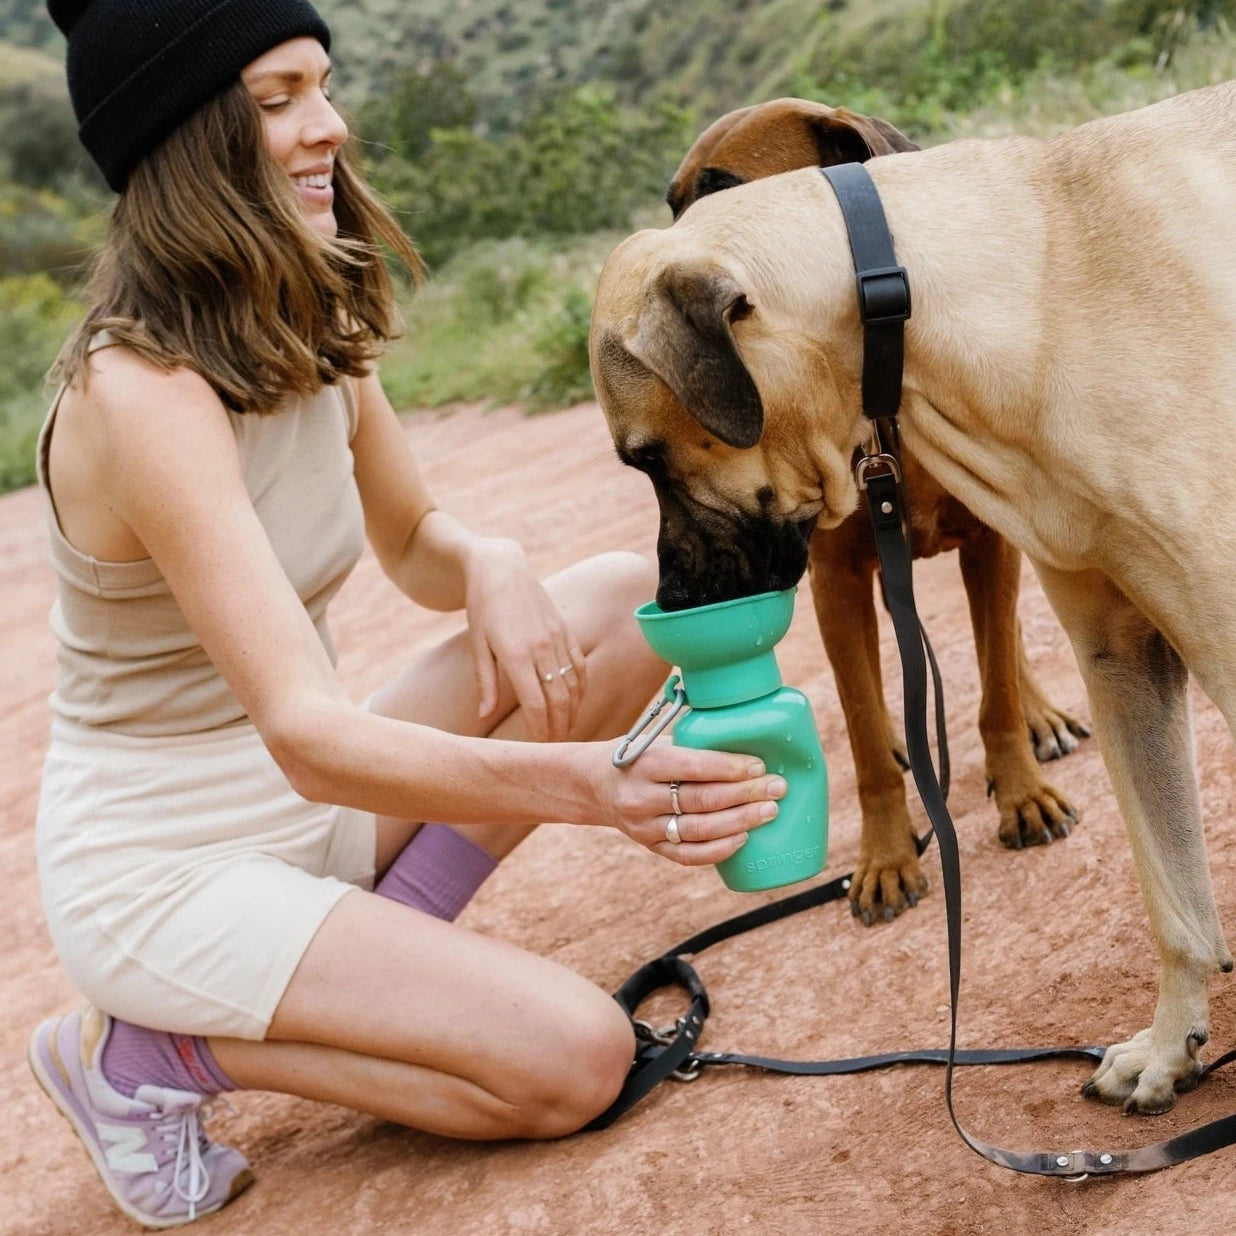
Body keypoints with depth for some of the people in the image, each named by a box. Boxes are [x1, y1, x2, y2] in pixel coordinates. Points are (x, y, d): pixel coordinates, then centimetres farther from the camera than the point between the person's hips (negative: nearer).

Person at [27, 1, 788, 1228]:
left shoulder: (309, 339, -1)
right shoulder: (143, 391, -27)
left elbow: (415, 541, 13)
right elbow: (308, 737, -35)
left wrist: (492, 568, -13)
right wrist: (583, 781, -48)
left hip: (313, 810, 8)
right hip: (167, 871, -8)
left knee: (627, 600, -3)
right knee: (575, 1057, -18)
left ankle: (391, 945, 1)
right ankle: (149, 1053, -2)